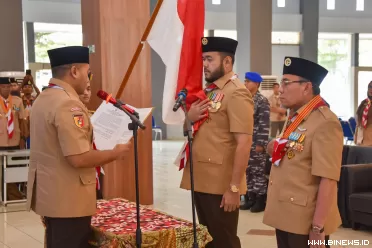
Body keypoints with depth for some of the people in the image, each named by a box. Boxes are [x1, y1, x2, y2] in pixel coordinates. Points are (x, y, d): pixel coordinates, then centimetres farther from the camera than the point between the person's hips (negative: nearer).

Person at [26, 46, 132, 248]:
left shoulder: (42, 99, 9)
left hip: (48, 193, 9)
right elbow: (79, 158, -26)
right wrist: (116, 153, -13)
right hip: (68, 199, -9)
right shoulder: (68, 104, -21)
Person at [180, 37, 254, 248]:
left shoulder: (236, 93, -14)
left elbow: (244, 143, -20)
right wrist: (190, 118, -3)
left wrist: (234, 187, -21)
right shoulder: (207, 91, 13)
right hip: (200, 180, 8)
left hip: (221, 184, -8)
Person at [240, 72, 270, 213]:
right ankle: (250, 198, 19)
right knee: (247, 171, 10)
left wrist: (261, 143, -18)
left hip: (256, 143, -7)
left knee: (258, 171, -1)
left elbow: (264, 124, -14)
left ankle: (260, 201, 6)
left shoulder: (262, 101, -9)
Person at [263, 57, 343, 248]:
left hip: (306, 220, -9)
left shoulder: (325, 123, -17)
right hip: (284, 215, 9)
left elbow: (328, 179, -21)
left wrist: (318, 227, -22)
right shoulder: (294, 117, 11)